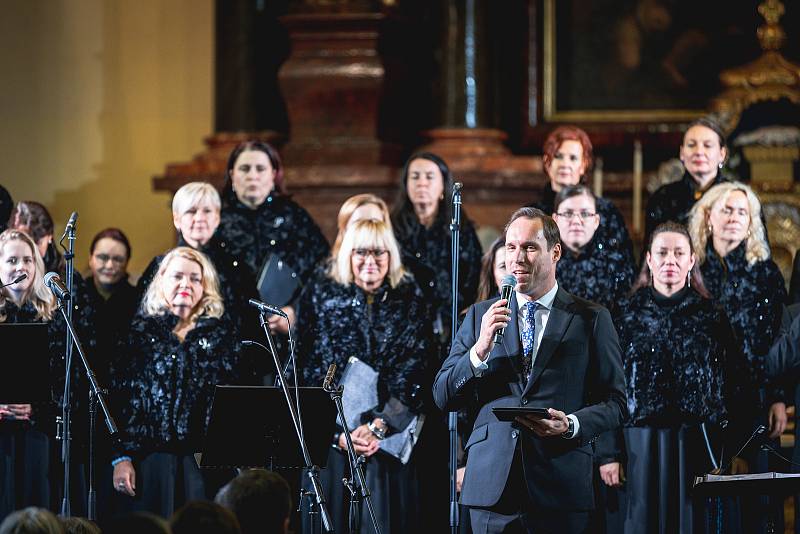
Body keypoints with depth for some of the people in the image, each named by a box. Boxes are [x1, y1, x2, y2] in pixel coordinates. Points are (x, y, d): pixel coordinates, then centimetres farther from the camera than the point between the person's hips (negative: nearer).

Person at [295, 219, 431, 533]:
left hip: (393, 437, 0)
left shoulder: (410, 302, 5)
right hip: (332, 438, 0)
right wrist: (338, 433, -10)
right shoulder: (320, 298, 5)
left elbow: (414, 374, -2)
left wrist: (379, 427, -13)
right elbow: (309, 372, 1)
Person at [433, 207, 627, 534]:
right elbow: (443, 397, 7)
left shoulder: (591, 319, 6)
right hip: (491, 488, 2)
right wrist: (480, 350, -9)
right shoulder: (480, 316, 12)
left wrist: (571, 425, -14)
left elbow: (615, 404, 4)